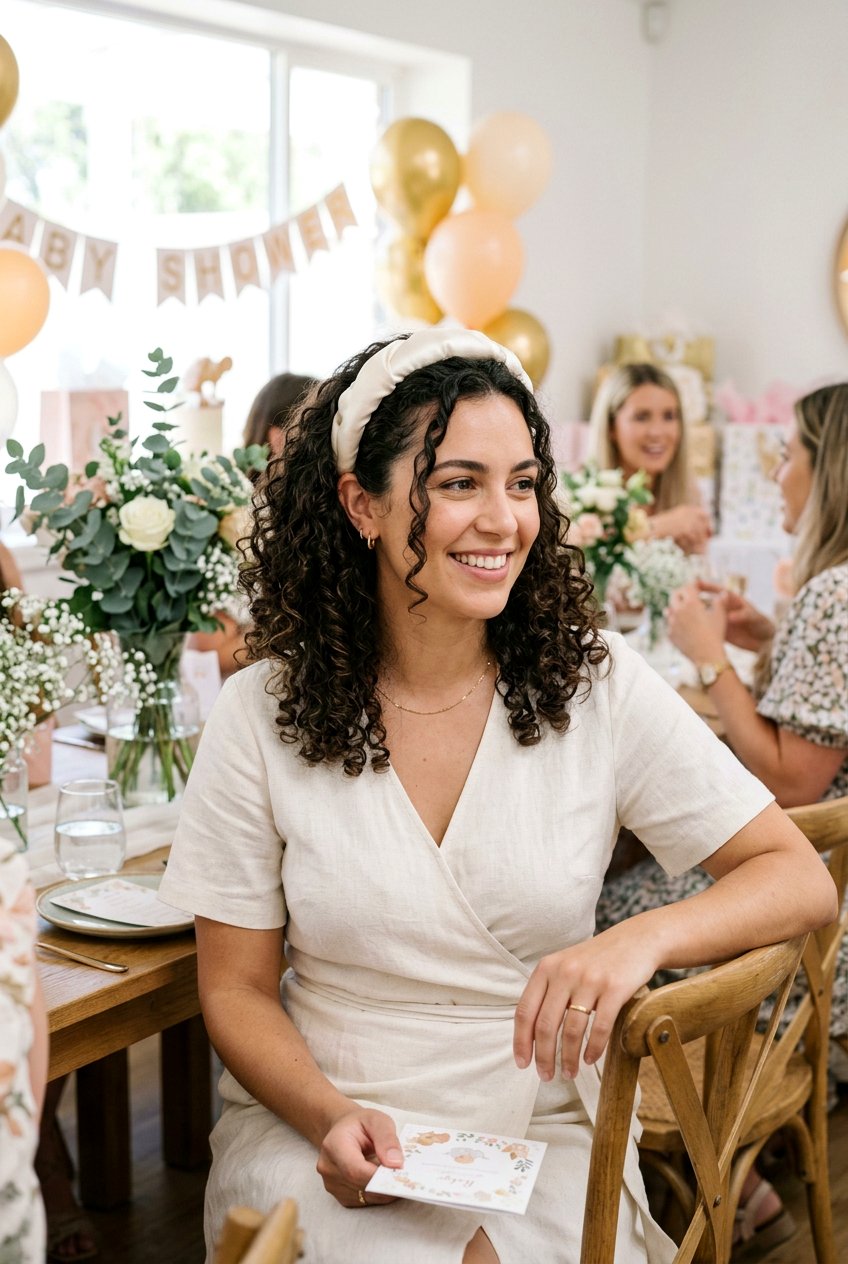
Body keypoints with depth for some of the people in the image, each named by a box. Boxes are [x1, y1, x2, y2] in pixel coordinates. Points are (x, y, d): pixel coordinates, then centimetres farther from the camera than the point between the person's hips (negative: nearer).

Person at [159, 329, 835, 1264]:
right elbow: (235, 988, 2)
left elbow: (801, 878, -3)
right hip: (318, 1128, 0)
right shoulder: (260, 714, -4)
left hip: (543, 1132, 1)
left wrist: (640, 940, -22)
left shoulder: (597, 687, -5)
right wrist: (331, 1116, -18)